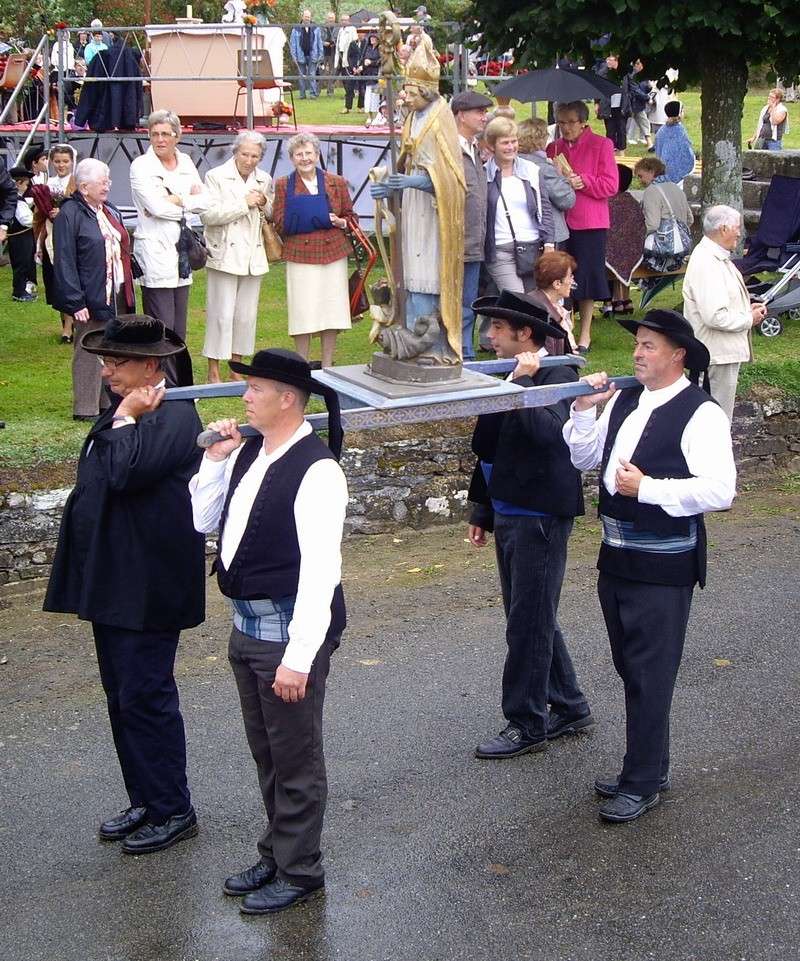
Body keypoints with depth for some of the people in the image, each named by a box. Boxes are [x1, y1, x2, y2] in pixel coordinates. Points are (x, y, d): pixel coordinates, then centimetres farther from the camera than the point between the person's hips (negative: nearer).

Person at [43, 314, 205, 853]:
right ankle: (145, 802, 28)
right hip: (111, 581, 10)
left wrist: (125, 419, -19)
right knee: (123, 696, 16)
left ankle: (172, 812, 11)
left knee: (146, 697, -2)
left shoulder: (173, 416, -17)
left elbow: (126, 473, -29)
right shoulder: (128, 408, 13)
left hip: (147, 585, -10)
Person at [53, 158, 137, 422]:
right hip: (92, 298, -8)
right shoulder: (69, 215, -10)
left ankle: (111, 402, 21)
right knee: (90, 352, -2)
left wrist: (128, 289, 15)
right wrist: (75, 302, -18)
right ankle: (86, 408, 5)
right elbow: (64, 262, -14)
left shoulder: (111, 212, 15)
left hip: (118, 294, 8)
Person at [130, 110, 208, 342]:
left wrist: (176, 200, -11)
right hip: (154, 251, -6)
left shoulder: (186, 162, 13)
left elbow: (204, 202, 4)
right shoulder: (141, 165, -4)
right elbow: (156, 206, -16)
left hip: (182, 250, 6)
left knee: (179, 329, 11)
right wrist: (189, 199, -3)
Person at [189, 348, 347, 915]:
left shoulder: (315, 470, -21)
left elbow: (321, 569, -23)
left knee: (296, 758, 7)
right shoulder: (248, 454, 5)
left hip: (291, 629, -8)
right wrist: (215, 459, -2)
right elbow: (203, 521, 12)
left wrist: (299, 656, -24)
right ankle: (277, 855, 38)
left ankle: (299, 872, 24)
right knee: (266, 751, 21)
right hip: (247, 626, 8)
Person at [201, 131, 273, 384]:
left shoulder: (264, 180, 11)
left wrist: (264, 205, -2)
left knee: (246, 315, 8)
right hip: (224, 255, -5)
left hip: (253, 256, 5)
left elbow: (273, 218, 20)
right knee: (221, 314, -6)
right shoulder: (216, 176, -4)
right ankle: (213, 371, 1)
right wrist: (244, 203, -14)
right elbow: (208, 215, -14)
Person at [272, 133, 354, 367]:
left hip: (333, 253, 2)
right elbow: (280, 224, 1)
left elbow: (350, 217, 12)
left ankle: (327, 366, 14)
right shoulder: (284, 185, 4)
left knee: (331, 309, 3)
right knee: (302, 312, -3)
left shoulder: (336, 182, 8)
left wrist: (340, 222, -10)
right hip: (300, 255, -2)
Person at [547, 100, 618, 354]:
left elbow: (611, 185, -7)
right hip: (560, 220, 4)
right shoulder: (554, 148, 12)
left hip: (589, 223, -4)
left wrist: (582, 182, -17)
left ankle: (585, 335, 11)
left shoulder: (601, 145, -1)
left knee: (586, 276, 1)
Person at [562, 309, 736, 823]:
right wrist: (585, 409, 0)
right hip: (617, 557, 8)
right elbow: (585, 458, 15)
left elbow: (720, 490, -22)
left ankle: (642, 784, 12)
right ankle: (649, 769, 32)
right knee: (631, 670, 17)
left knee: (650, 676, 0)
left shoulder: (701, 413, -15)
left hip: (663, 567, -8)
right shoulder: (624, 400, 8)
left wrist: (647, 487, -21)